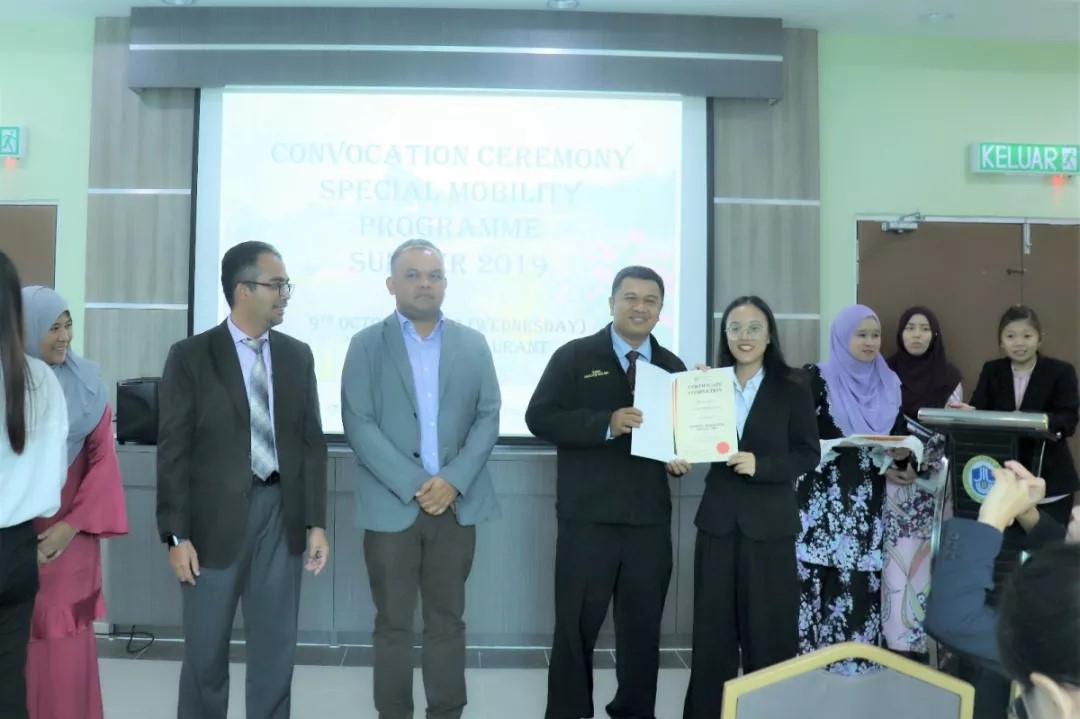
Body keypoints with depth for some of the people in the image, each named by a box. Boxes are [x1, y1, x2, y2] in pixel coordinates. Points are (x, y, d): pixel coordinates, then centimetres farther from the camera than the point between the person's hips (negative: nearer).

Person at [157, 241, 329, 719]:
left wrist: (316, 522, 1)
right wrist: (177, 535, -10)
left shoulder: (298, 356, 6)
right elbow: (173, 451, -6)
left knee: (276, 647, 11)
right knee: (205, 649, 11)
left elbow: (312, 442, 5)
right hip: (215, 517, -2)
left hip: (281, 514, 3)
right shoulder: (190, 356, -4)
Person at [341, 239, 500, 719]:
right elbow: (358, 425, -7)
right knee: (393, 624, 8)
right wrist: (415, 485, -14)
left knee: (447, 621, 10)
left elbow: (488, 417, 3)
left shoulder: (473, 345, 9)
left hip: (457, 504, 2)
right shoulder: (366, 345, 2)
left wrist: (452, 481, -11)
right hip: (391, 505, -1)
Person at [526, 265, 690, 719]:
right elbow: (539, 417, -10)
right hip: (588, 516, -3)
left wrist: (681, 457, -5)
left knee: (643, 625, 14)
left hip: (650, 518, 4)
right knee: (576, 625, 6)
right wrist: (606, 424, -21)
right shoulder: (575, 356, 0)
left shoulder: (673, 368, 13)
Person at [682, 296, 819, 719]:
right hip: (718, 521, 3)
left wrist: (761, 465, -18)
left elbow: (809, 454, -4)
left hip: (769, 524, -2)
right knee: (712, 627, 10)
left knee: (768, 629, 7)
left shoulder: (793, 389, -3)